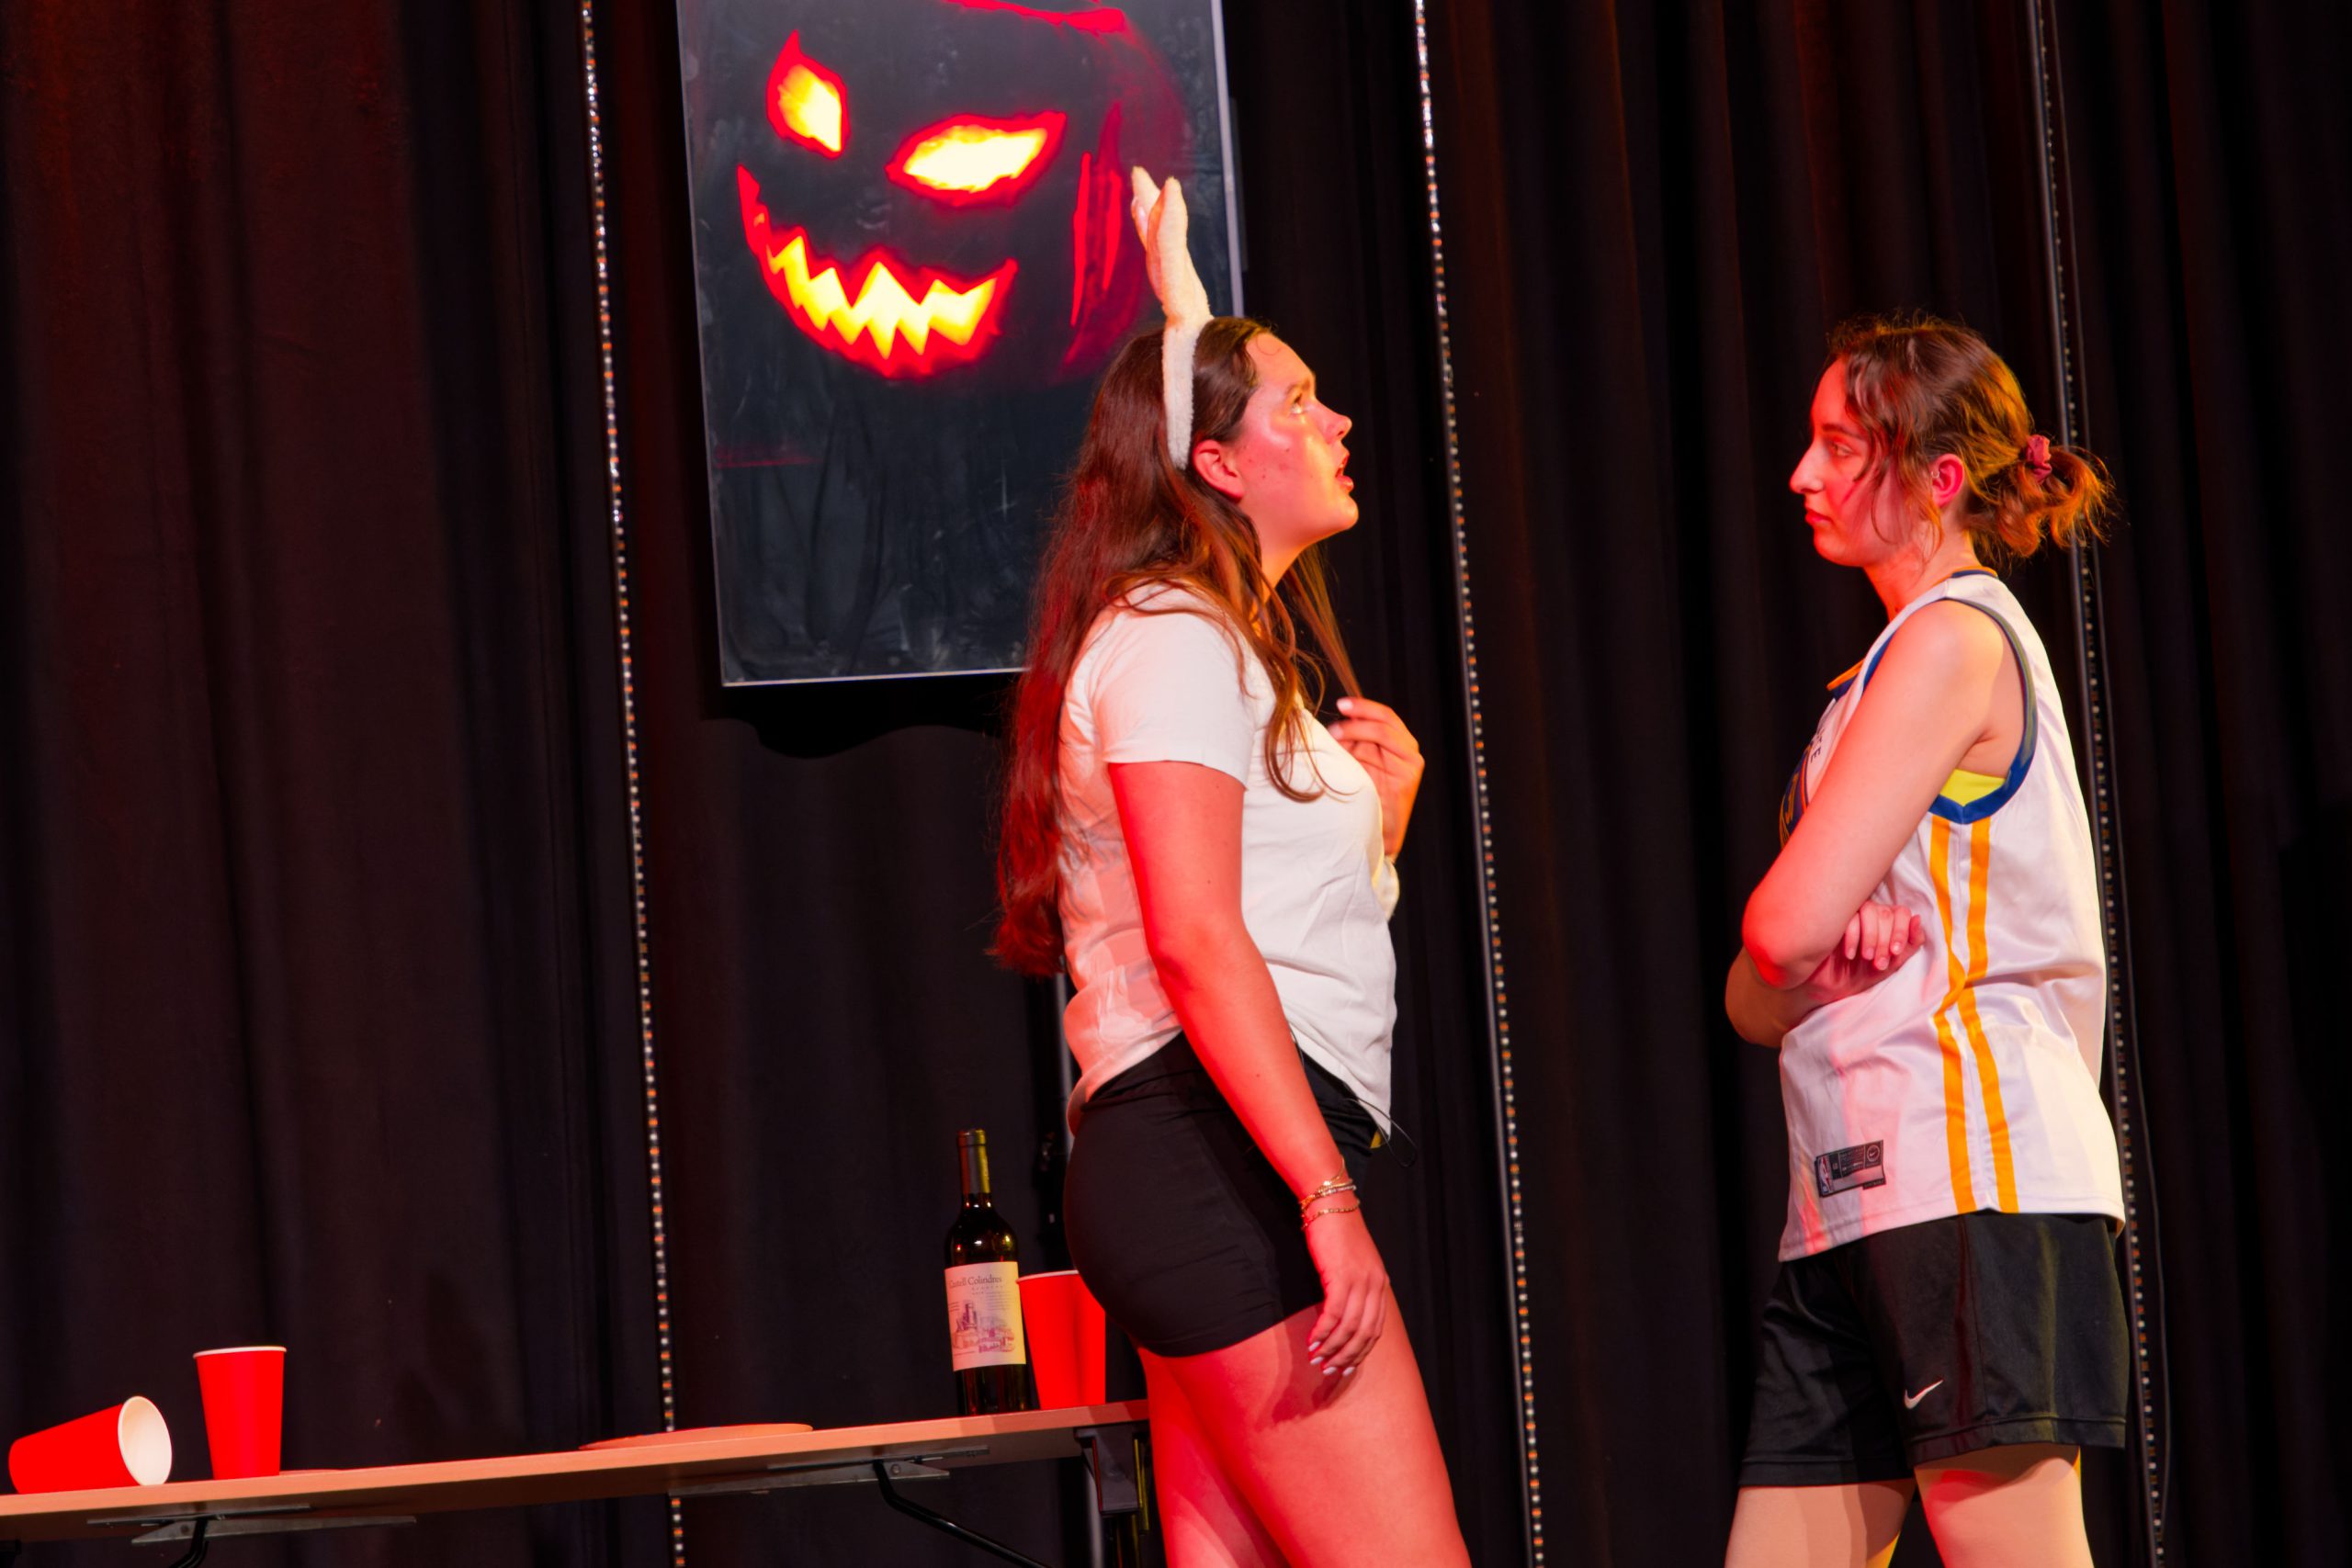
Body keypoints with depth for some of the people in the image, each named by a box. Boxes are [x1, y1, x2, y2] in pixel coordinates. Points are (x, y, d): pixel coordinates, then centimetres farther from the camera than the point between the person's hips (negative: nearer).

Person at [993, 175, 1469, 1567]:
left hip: (1220, 1172, 10)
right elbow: (1196, 941, -18)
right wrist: (1327, 1194, -23)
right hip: (1218, 1155, -10)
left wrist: (1383, 808, 15)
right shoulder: (1171, 641, -6)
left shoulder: (1238, 653, 26)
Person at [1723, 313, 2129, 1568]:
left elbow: (1786, 928, -14)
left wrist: (1789, 956, 9)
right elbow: (1756, 994, 18)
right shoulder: (1906, 653, 23)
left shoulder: (1954, 638, -6)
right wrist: (1805, 958, -5)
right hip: (1858, 1197, 10)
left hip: (1970, 1179, -10)